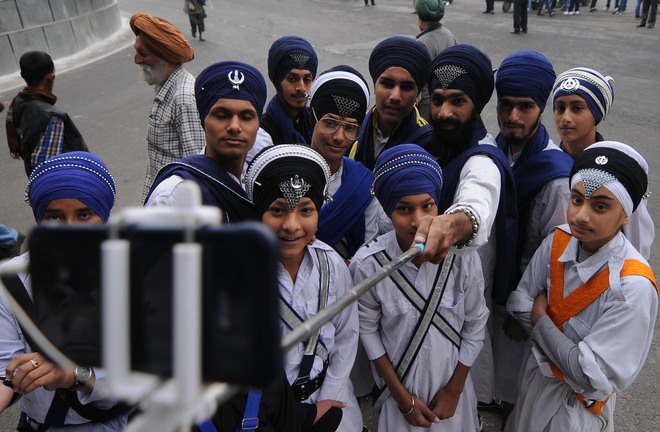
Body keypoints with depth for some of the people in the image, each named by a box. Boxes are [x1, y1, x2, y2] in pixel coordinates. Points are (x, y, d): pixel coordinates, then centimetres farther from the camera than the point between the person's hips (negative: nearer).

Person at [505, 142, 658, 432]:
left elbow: (592, 377, -29)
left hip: (579, 405, -5)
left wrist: (540, 319, -19)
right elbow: (519, 302, -7)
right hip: (537, 377, 5)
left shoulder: (634, 288, -33)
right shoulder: (558, 242, -15)